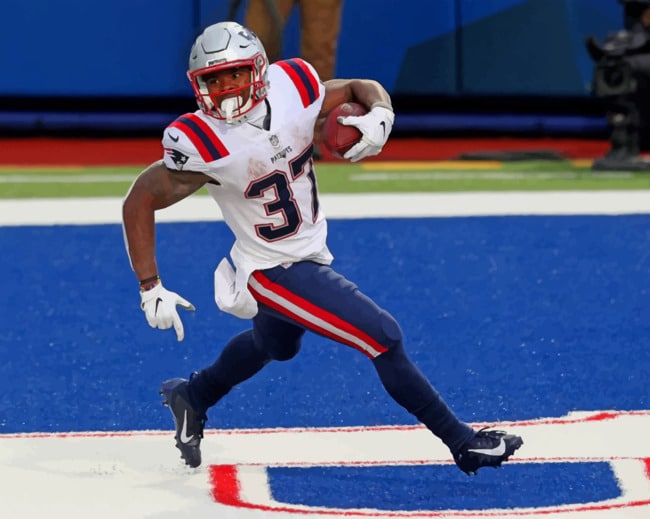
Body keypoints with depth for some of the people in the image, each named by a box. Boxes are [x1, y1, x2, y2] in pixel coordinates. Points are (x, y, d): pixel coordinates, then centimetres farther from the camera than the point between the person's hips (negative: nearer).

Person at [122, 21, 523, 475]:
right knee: (383, 337, -12)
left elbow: (362, 89, 1)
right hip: (272, 271, -7)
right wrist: (151, 289, -22)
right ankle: (462, 443, 2)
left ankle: (190, 398, 56)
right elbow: (139, 202, -20)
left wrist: (380, 115, -23)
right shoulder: (202, 143, -28)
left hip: (311, 247, 7)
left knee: (273, 346, 32)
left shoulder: (292, 89, -15)